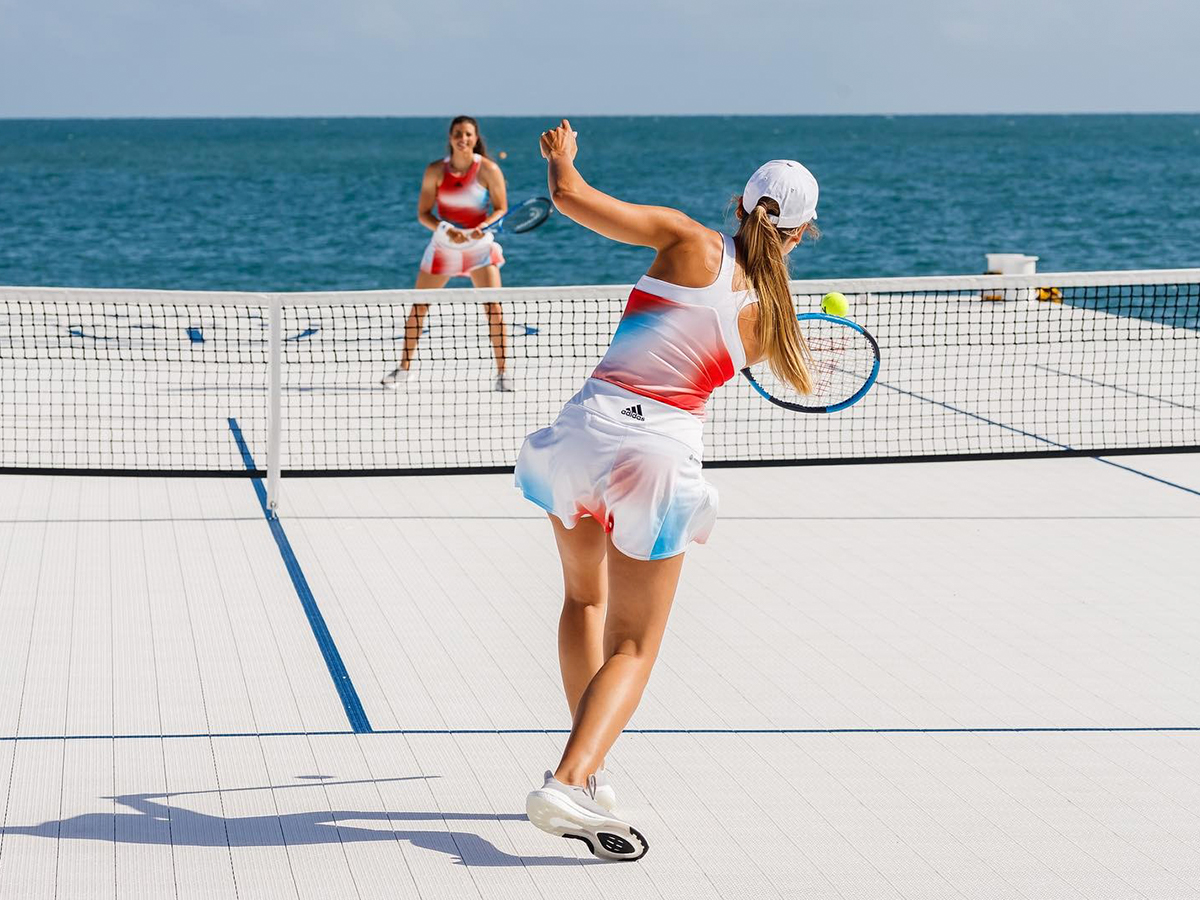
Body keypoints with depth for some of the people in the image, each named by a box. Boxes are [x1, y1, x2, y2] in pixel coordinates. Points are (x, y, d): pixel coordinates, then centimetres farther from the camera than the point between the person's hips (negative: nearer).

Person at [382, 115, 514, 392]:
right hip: (443, 245, 2)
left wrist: (484, 226, -25)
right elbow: (423, 213, -5)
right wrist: (446, 230, -23)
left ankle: (502, 372, -7)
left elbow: (501, 209, -5)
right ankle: (403, 369, 21)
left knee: (493, 307, -15)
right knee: (418, 307, 6)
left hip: (480, 246, -2)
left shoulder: (488, 169, -12)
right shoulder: (436, 170, -8)